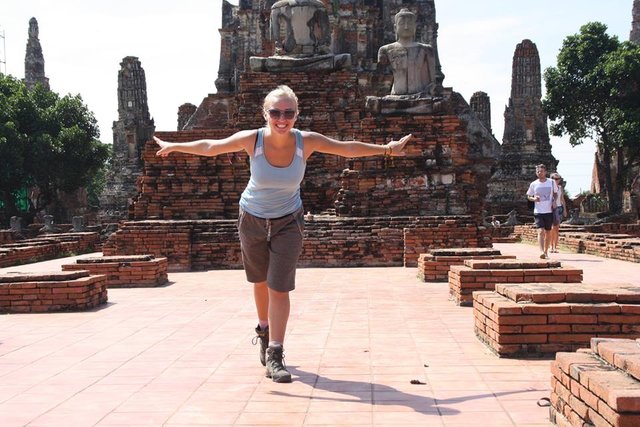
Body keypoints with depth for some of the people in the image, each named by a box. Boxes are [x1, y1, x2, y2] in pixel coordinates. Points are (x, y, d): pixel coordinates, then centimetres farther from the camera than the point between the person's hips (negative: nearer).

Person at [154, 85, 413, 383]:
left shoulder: (307, 141, -17)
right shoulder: (252, 139, -19)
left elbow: (348, 149, -6)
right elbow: (210, 147, -6)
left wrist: (387, 149, -1)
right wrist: (174, 146, 3)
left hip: (288, 222, -1)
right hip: (252, 220, 1)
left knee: (279, 288, -9)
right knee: (260, 281, 19)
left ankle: (275, 356, -3)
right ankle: (264, 331, 45)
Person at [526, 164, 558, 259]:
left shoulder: (552, 182, 2)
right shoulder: (533, 184, 1)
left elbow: (555, 193, 16)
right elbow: (528, 196, 11)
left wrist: (554, 202, -2)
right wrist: (534, 199, -11)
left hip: (549, 211, 2)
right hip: (538, 212, -2)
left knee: (548, 233, 10)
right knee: (541, 231, -16)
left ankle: (546, 252, 23)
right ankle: (542, 252, -25)